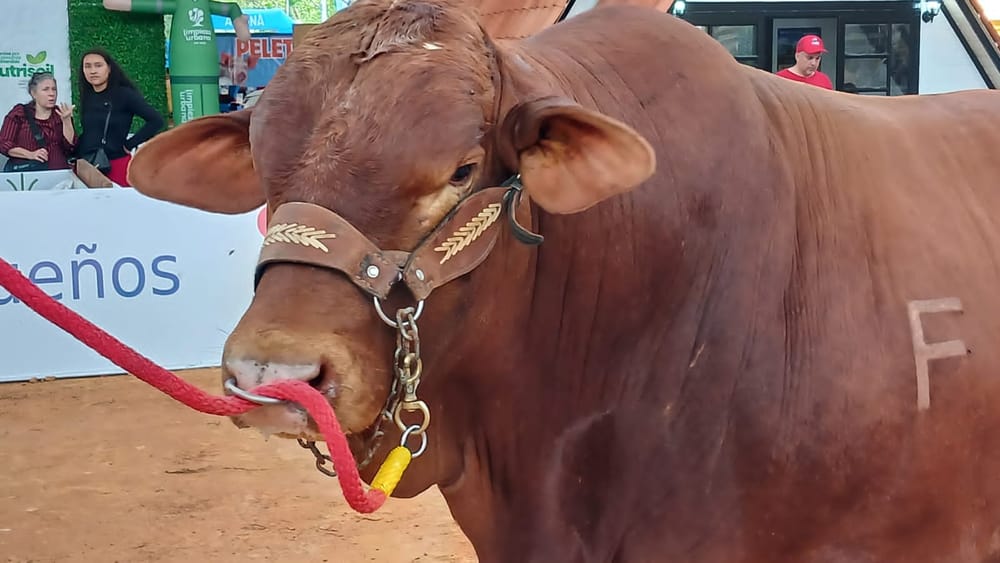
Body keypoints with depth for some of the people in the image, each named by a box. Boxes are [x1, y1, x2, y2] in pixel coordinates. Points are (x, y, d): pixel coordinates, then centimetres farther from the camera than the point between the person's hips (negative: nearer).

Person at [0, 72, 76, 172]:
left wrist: (66, 121, -7)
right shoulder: (19, 113, 9)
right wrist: (30, 154, -10)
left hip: (57, 172, 1)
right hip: (25, 169, -1)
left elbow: (70, 147, 5)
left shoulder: (61, 114, 14)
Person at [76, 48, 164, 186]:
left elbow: (156, 120, -13)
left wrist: (129, 144, -9)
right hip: (85, 164, 5)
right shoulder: (86, 96, 9)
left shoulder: (124, 94, -7)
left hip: (115, 164, -5)